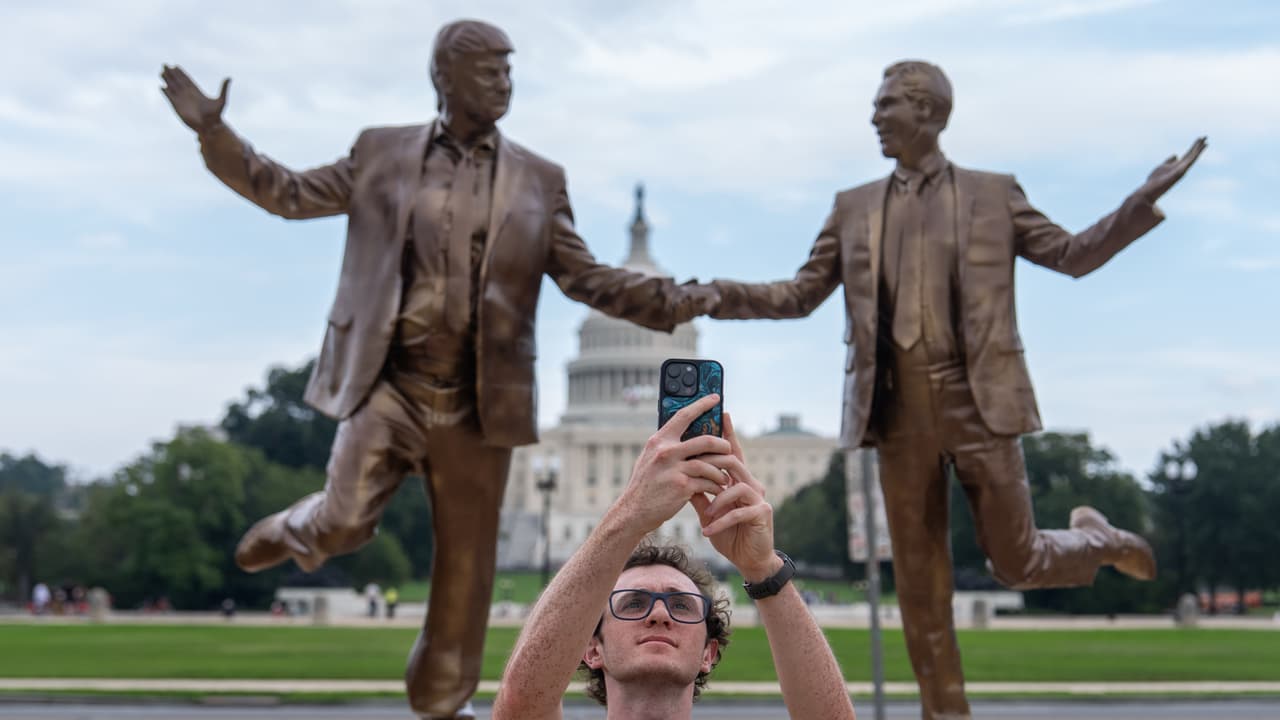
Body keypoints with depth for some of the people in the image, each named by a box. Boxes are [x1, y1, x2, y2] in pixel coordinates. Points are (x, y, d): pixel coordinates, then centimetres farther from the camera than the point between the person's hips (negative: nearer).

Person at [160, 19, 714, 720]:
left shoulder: (538, 180, 6)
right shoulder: (382, 153, 5)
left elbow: (586, 278, 3)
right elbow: (292, 194, 10)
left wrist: (673, 300, -12)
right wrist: (214, 133, 1)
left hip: (476, 399, 1)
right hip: (388, 383, -1)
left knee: (465, 561, 7)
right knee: (343, 524, -15)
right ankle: (296, 528, 24)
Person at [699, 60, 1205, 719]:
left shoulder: (993, 194, 6)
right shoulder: (853, 208, 12)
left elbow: (1072, 255, 8)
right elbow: (801, 295, 13)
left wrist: (1144, 199, -3)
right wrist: (715, 294, 1)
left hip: (977, 402, -2)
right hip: (898, 411, 2)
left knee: (1016, 561, 2)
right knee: (920, 583, 5)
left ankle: (1092, 540, 35)